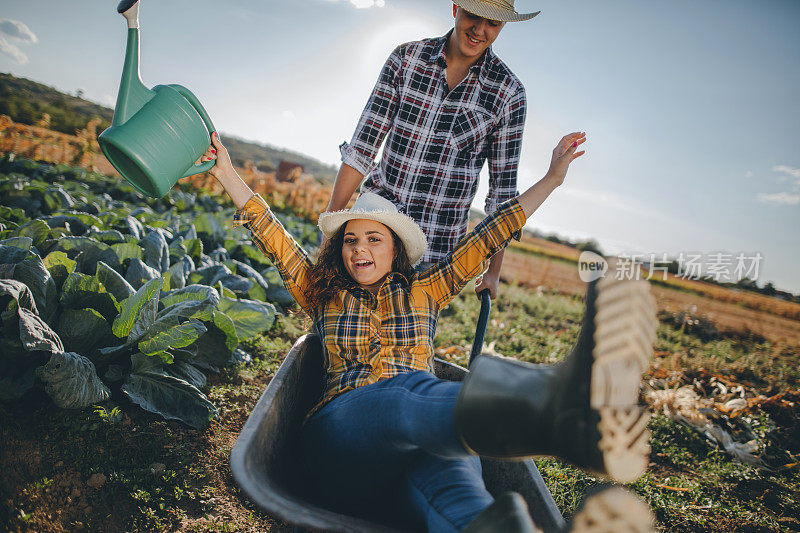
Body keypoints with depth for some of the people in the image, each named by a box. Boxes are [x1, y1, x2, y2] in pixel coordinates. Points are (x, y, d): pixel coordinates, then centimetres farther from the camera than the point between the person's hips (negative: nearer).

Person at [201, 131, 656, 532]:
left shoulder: (424, 293, 25)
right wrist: (228, 174, 23)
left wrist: (551, 179, 26)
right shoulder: (323, 295, 25)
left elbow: (486, 240, 24)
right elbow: (274, 238, 23)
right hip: (342, 420, -2)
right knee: (400, 406, -39)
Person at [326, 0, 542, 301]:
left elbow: (503, 187, 0)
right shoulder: (406, 58, -1)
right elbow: (364, 144, -2)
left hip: (438, 243, -1)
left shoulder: (508, 92, -3)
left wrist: (493, 271, 2)